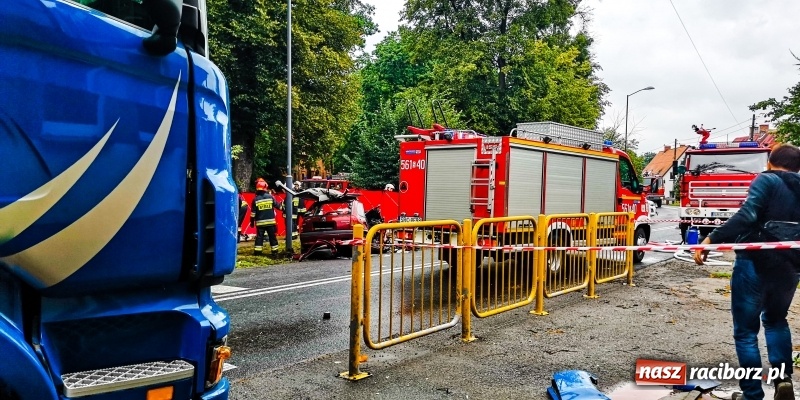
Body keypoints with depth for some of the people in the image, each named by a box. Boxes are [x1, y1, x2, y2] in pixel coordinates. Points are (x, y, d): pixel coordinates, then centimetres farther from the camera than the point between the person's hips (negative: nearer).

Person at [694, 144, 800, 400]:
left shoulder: (767, 180, -7)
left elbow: (747, 215, -23)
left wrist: (711, 239, -27)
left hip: (755, 263, -6)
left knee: (746, 331, 6)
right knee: (776, 319, 29)